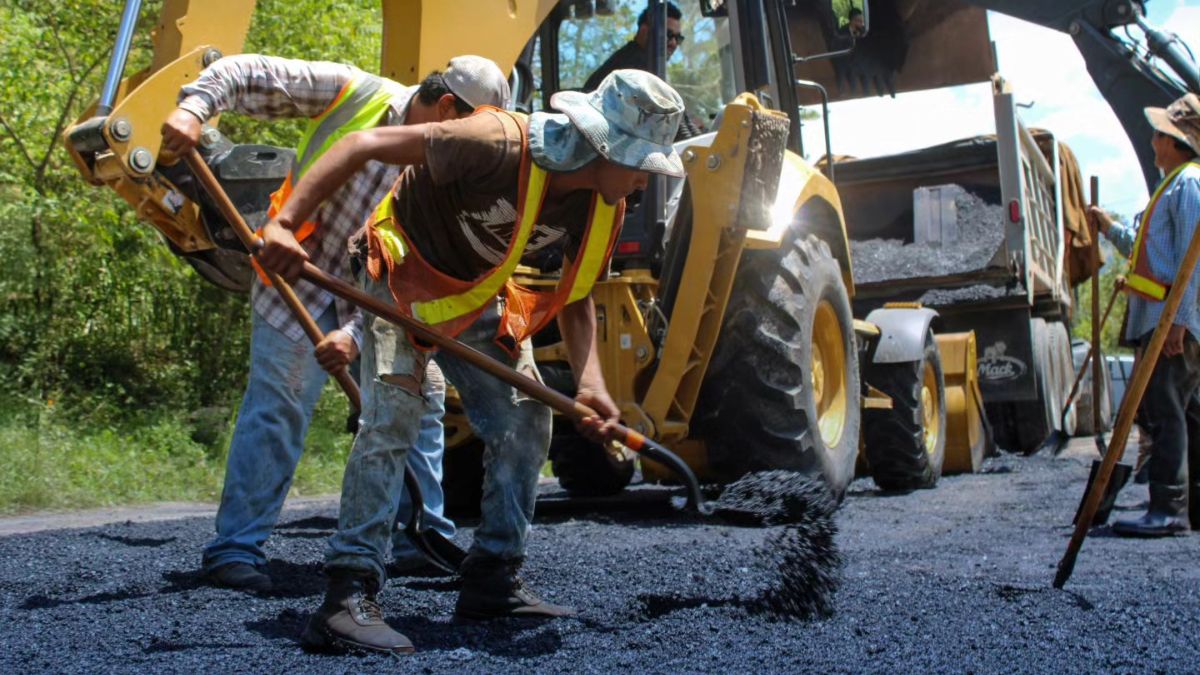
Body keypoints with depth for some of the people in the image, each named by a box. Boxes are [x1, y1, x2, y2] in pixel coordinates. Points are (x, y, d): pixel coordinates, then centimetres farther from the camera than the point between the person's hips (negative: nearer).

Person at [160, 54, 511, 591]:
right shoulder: (353, 93, -15)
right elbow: (246, 74, -13)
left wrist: (356, 332, -27)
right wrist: (193, 108, -31)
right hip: (300, 278, -4)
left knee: (420, 395, 4)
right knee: (277, 410, -11)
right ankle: (235, 549, -2)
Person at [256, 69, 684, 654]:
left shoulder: (603, 208, -12)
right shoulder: (500, 144, -34)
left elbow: (575, 296, 0)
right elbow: (363, 145, -33)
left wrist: (589, 381, -17)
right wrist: (285, 224, -40)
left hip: (482, 294, 7)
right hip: (405, 275, -7)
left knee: (525, 420, 3)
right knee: (390, 415, -21)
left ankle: (492, 581, 13)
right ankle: (347, 596, -18)